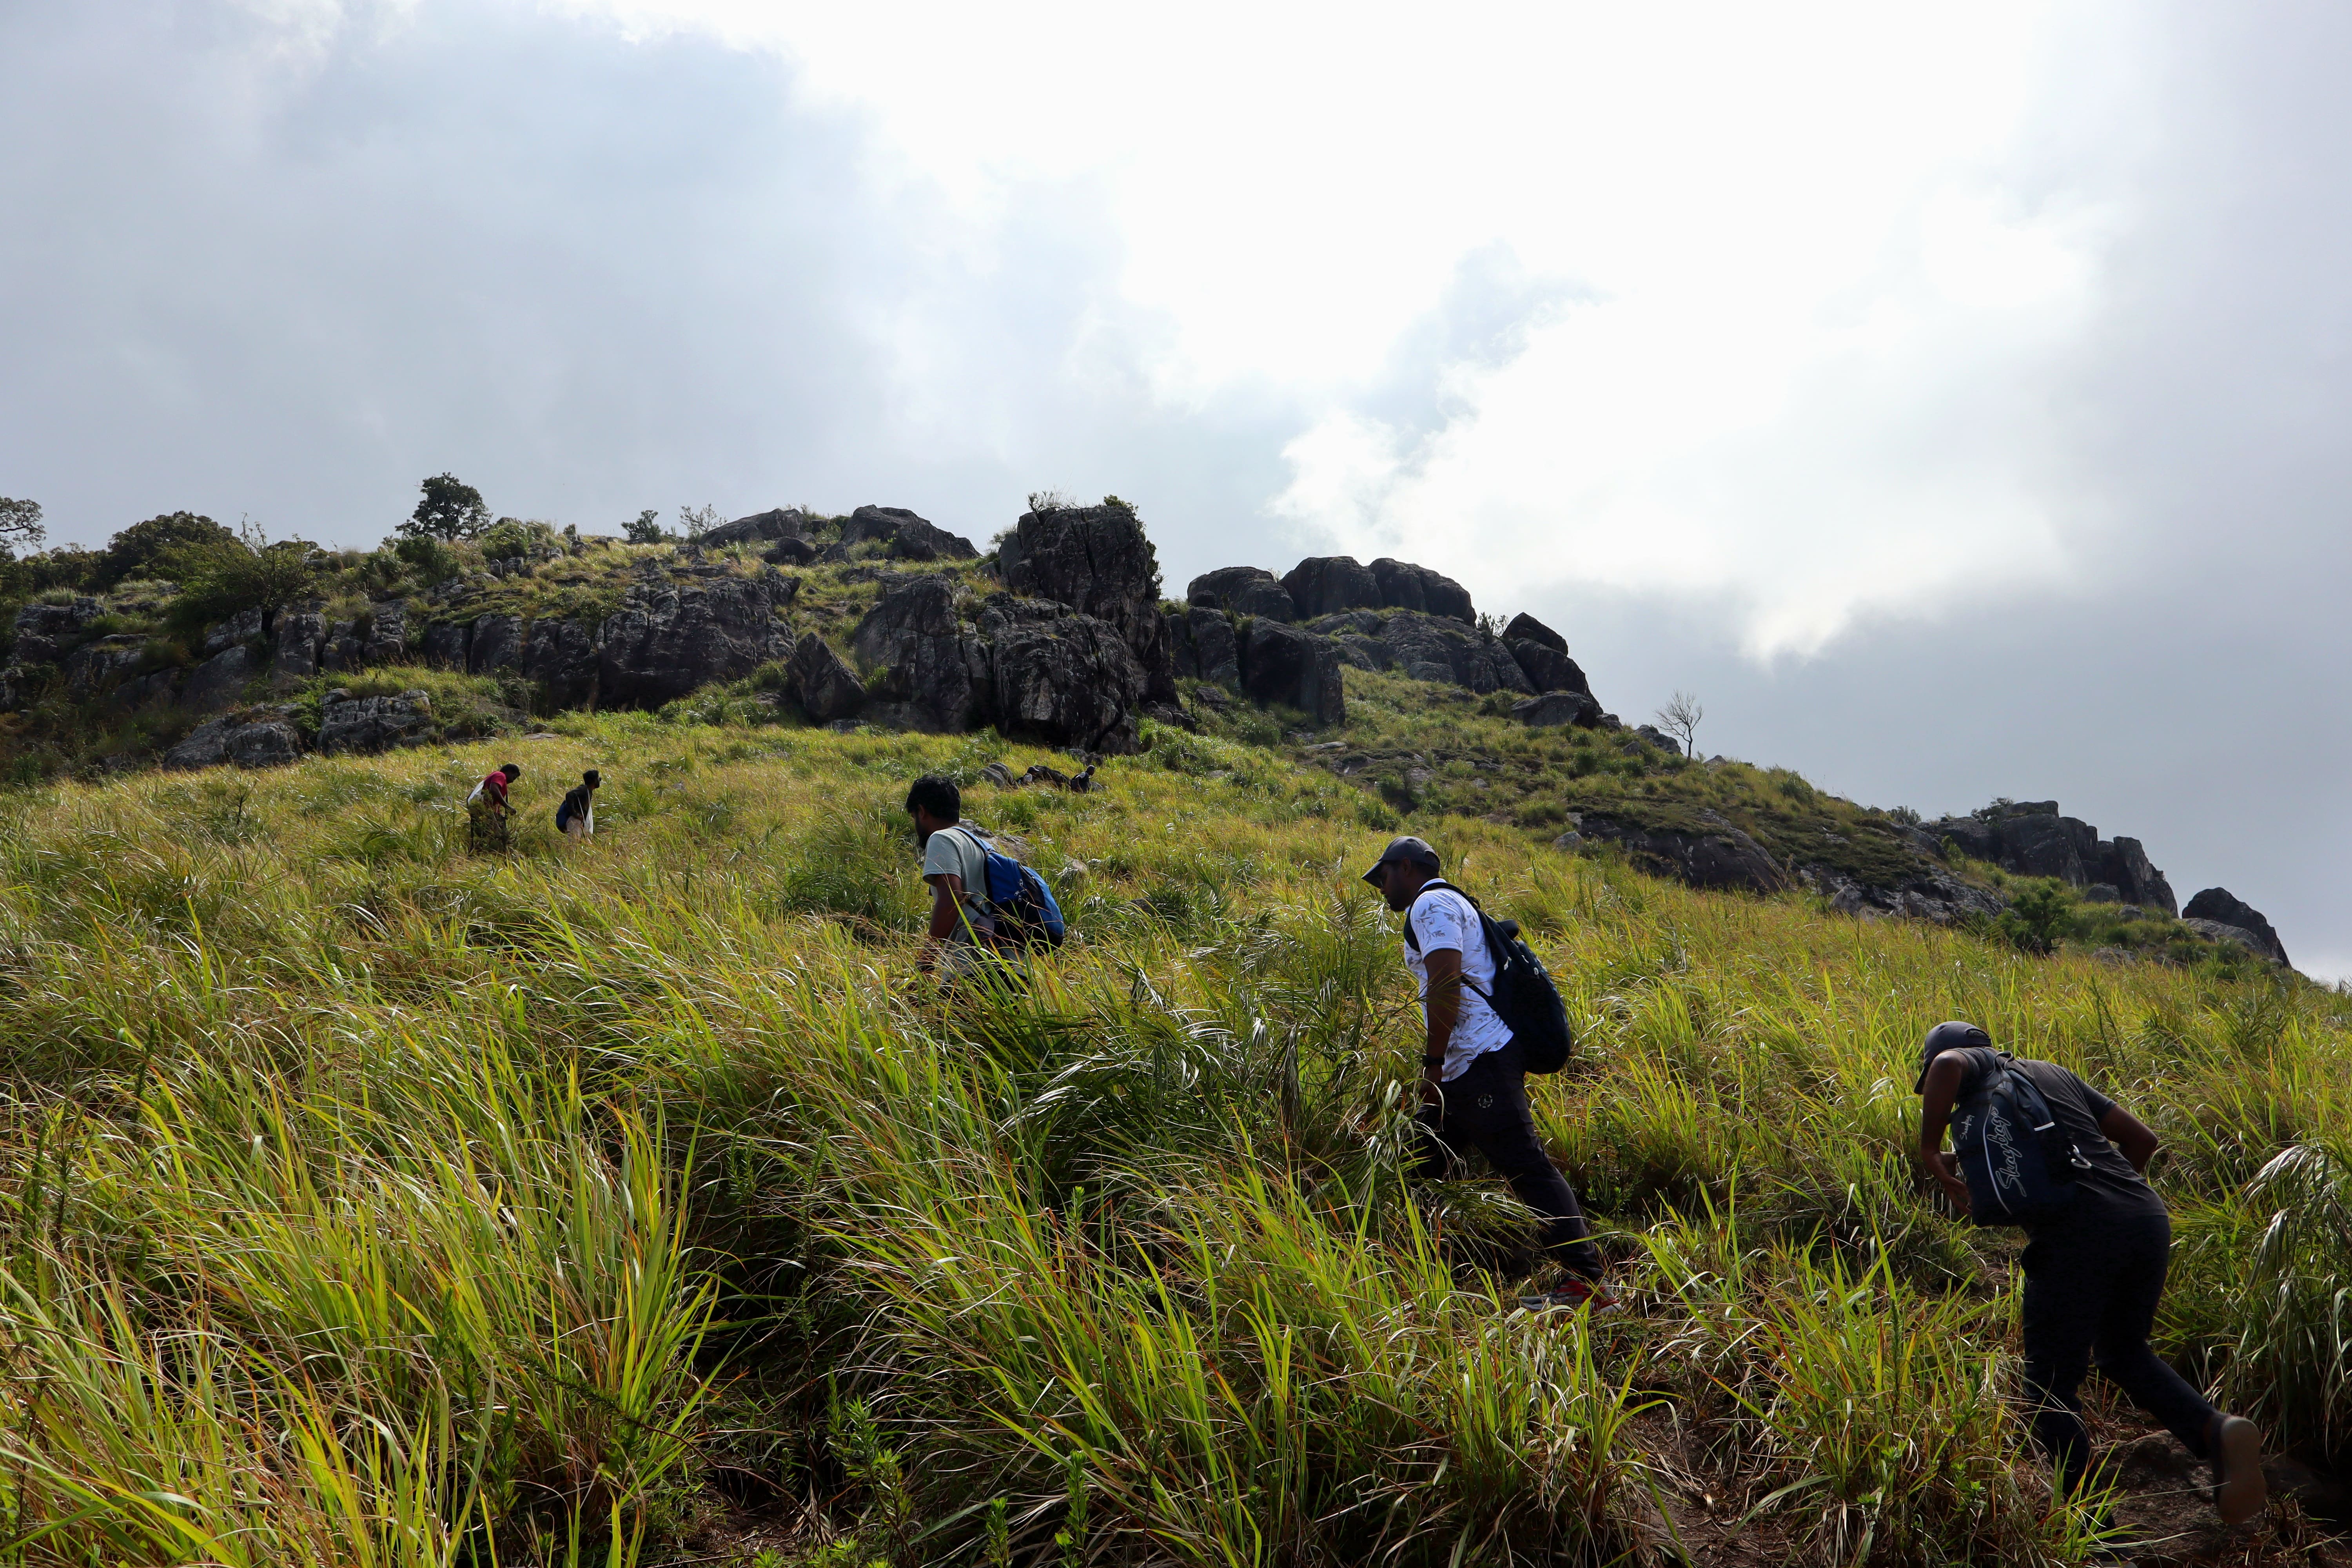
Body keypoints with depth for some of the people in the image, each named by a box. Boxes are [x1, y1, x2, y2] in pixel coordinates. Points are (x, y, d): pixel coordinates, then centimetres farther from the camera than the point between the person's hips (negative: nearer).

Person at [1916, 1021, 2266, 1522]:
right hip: (2147, 1217, 7)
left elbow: (1946, 1067, -16)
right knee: (2123, 1353, 29)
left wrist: (1931, 1154, -5)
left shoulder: (1979, 1066, 10)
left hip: (2076, 1232, -7)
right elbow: (2142, 1139, 28)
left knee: (2050, 1392, 8)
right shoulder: (2056, 1073, 29)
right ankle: (2217, 1433, 5)